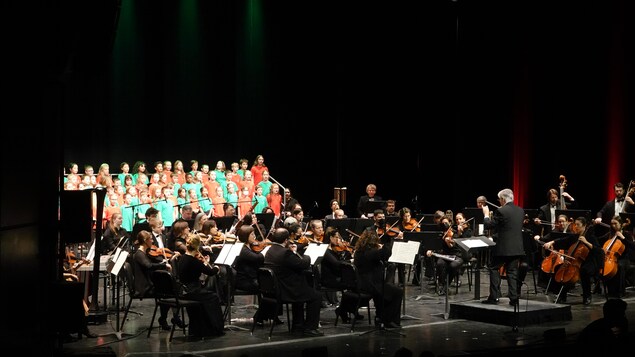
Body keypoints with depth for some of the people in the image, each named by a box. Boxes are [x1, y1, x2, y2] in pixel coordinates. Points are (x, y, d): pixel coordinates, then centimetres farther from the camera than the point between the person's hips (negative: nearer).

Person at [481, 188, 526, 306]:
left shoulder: (500, 211, -15)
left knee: (494, 269, 8)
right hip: (516, 247, 6)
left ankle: (494, 296, 5)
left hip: (502, 247, -6)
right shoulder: (521, 211, 7)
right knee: (512, 272, 10)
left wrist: (486, 215, 8)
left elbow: (488, 226, -10)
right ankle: (514, 298, 4)